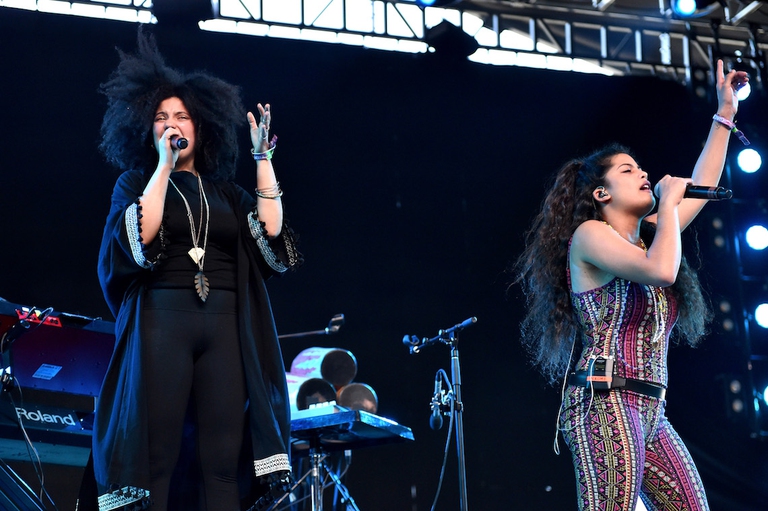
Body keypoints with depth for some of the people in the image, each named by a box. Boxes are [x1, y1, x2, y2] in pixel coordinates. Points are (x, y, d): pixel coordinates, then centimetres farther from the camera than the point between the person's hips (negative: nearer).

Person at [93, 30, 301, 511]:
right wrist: (164, 165, -9)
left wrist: (263, 158, 4)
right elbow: (139, 239, -8)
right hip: (162, 321, -3)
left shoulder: (225, 192, 19)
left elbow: (271, 231, 3)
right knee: (156, 456, -8)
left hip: (225, 327, 3)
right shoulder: (136, 182, 11)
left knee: (224, 458, -5)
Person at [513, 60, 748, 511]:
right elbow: (661, 271, -18)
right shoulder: (589, 234, -2)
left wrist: (725, 115, 29)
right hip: (607, 403, -9)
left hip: (651, 414, 9)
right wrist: (667, 203, -3)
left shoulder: (645, 238, 22)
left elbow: (701, 186, 28)